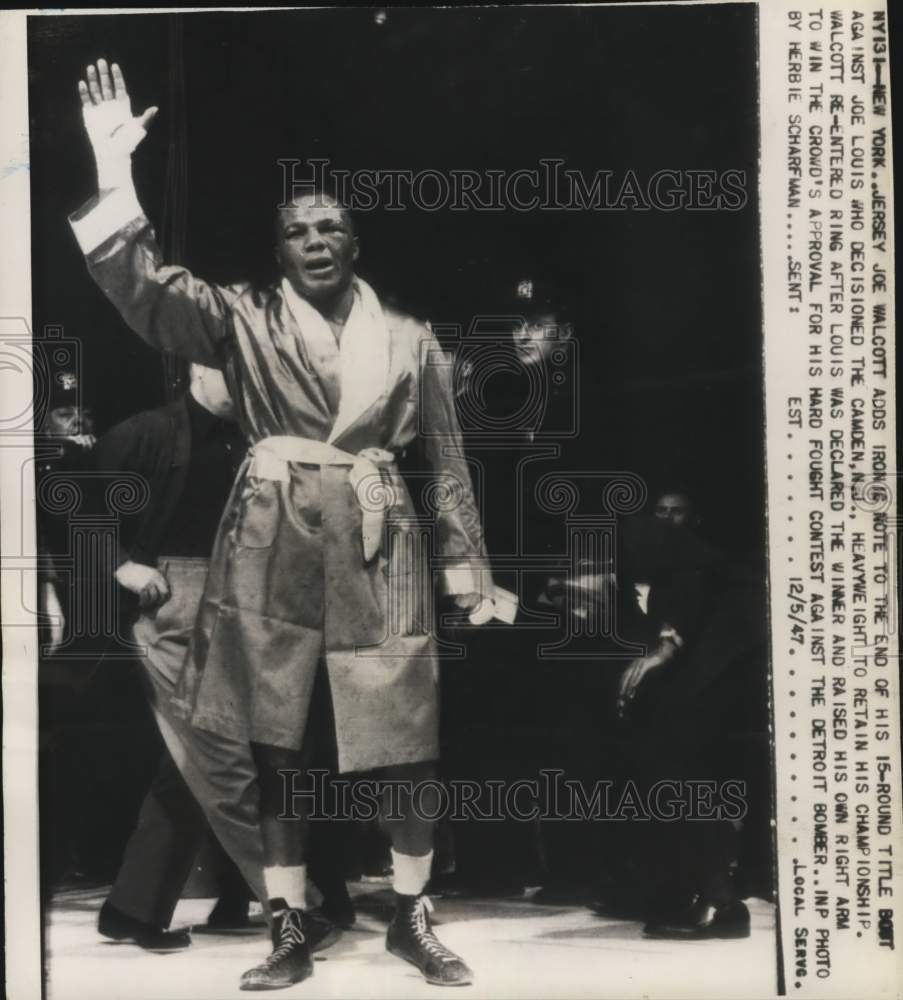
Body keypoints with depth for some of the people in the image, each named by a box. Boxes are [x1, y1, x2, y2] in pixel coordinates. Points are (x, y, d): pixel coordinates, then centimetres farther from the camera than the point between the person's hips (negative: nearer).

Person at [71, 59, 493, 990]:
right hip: (270, 551, 0)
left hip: (377, 553, 1)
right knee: (275, 749, 5)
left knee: (407, 752, 1)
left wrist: (470, 574, 9)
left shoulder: (409, 339, 9)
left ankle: (410, 918, 22)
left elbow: (447, 463, 11)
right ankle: (290, 934, 20)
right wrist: (114, 171, -21)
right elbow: (146, 292, -11)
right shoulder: (241, 320, 6)